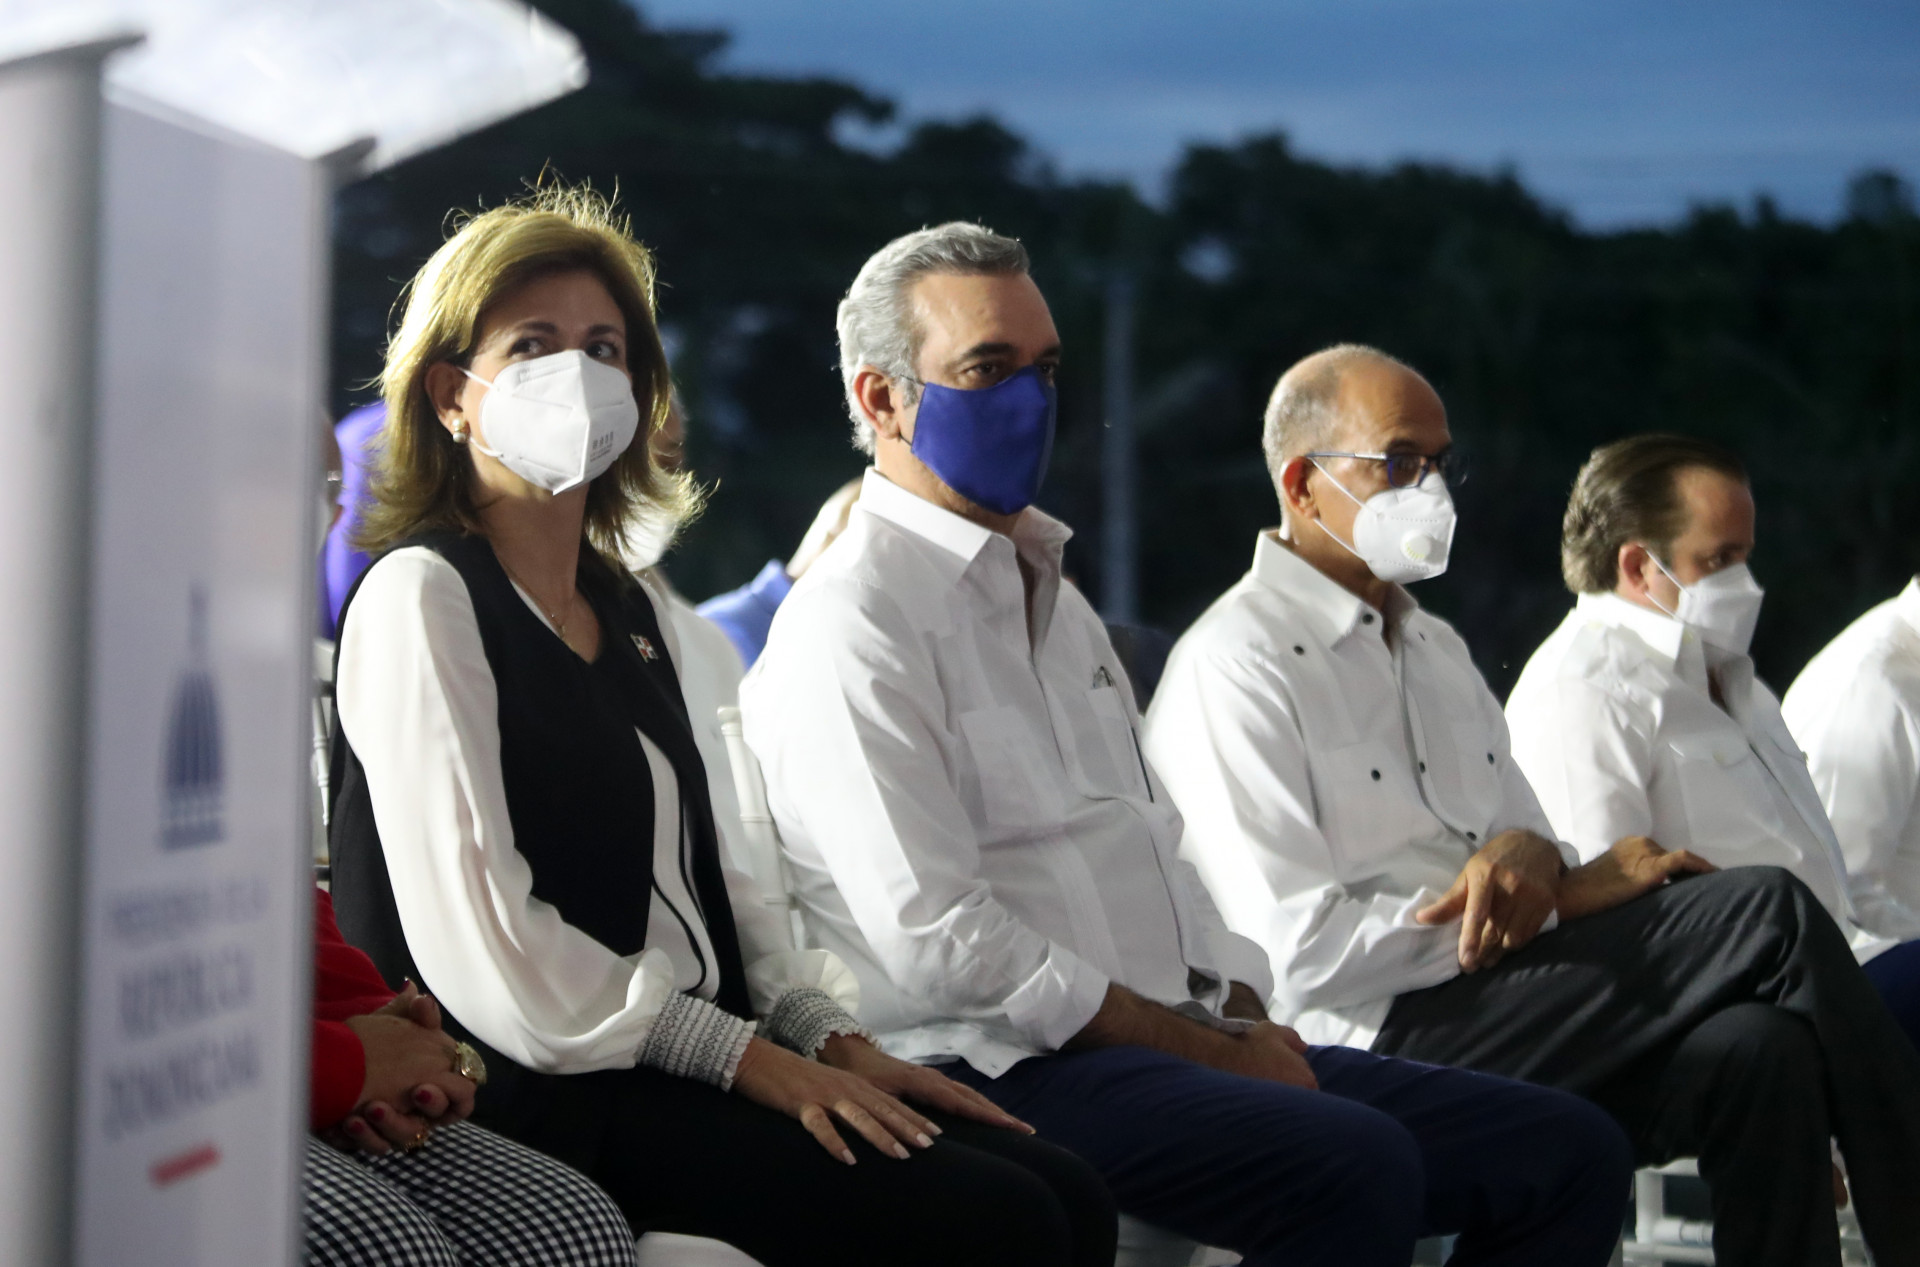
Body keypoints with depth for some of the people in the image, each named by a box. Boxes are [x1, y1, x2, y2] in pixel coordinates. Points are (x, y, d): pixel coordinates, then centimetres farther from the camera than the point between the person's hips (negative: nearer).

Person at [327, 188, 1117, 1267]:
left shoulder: (633, 612, 21)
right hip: (547, 1098, -8)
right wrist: (749, 1059, -14)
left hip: (694, 1064, 8)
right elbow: (478, 943, -15)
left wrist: (833, 1038, 3)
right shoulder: (422, 598, -6)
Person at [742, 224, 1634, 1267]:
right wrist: (1205, 1048, -13)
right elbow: (937, 940, -16)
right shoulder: (851, 622, -7)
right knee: (1356, 1166, -34)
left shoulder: (1051, 599, 24)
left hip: (1187, 1043, 9)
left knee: (1572, 1153, -2)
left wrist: (1244, 1020, 4)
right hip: (997, 1067, -9)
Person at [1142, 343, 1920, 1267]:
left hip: (1501, 1001, 8)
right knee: (1770, 915, -18)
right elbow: (1303, 955, -13)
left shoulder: (1435, 648, 24)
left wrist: (1528, 856, -5)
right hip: (1385, 1037, -8)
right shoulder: (1233, 664, -5)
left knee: (1761, 1047, -25)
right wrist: (1567, 891, -10)